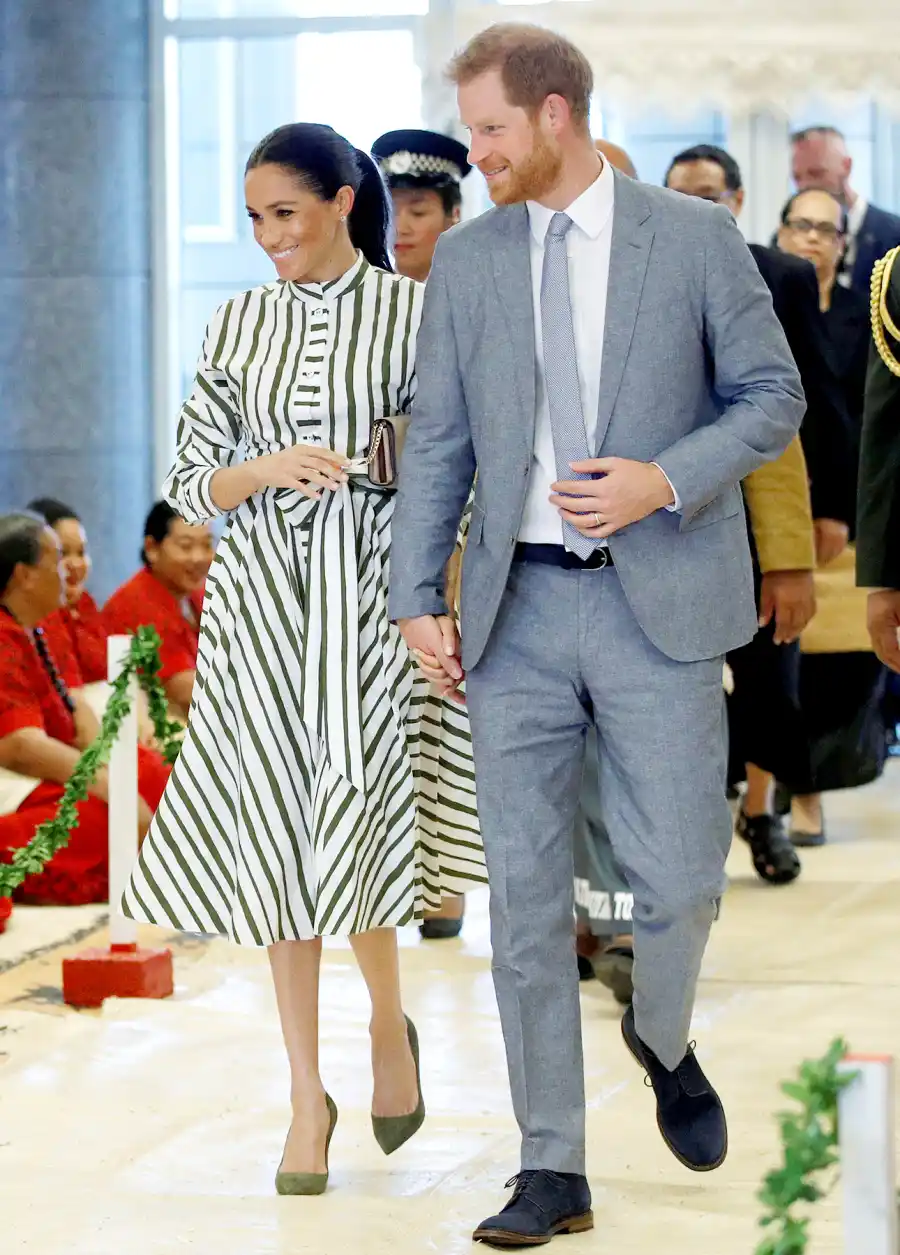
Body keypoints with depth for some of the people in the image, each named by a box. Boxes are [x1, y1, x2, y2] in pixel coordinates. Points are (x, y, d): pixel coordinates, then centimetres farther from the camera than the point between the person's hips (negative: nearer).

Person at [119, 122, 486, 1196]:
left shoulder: (414, 312, 0)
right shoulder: (238, 324, 9)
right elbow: (188, 484, 8)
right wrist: (268, 469, -12)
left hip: (369, 586, -3)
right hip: (259, 594, 3)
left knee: (351, 817, -9)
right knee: (276, 835, 3)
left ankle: (389, 1017, 22)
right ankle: (308, 1096, 12)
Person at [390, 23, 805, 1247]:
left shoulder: (696, 238, 0)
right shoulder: (467, 258, 8)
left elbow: (772, 396, 2)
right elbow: (439, 438, 9)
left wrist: (665, 481, -14)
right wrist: (418, 598, 1)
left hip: (659, 600, -2)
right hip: (519, 607, 2)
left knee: (679, 877, -3)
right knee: (526, 894, 1)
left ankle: (662, 1038, 32)